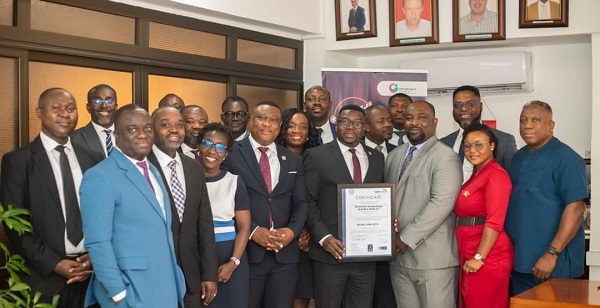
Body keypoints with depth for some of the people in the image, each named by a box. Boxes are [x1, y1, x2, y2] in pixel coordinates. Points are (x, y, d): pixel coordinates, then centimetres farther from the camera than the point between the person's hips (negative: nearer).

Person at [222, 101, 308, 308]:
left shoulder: (293, 161, 13)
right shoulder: (232, 154, -2)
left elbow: (301, 203, 10)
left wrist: (293, 230, -8)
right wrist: (252, 230, -15)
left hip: (285, 254, 4)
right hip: (246, 252, -4)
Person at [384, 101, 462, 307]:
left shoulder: (445, 157, -8)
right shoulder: (393, 156, 15)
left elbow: (441, 203, -18)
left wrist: (407, 238, -17)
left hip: (432, 257, -6)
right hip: (398, 256, 6)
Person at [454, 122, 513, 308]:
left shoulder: (496, 175, -13)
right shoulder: (476, 175, 16)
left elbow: (494, 222, -20)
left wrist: (479, 257, -20)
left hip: (487, 258, -9)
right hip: (469, 257, 9)